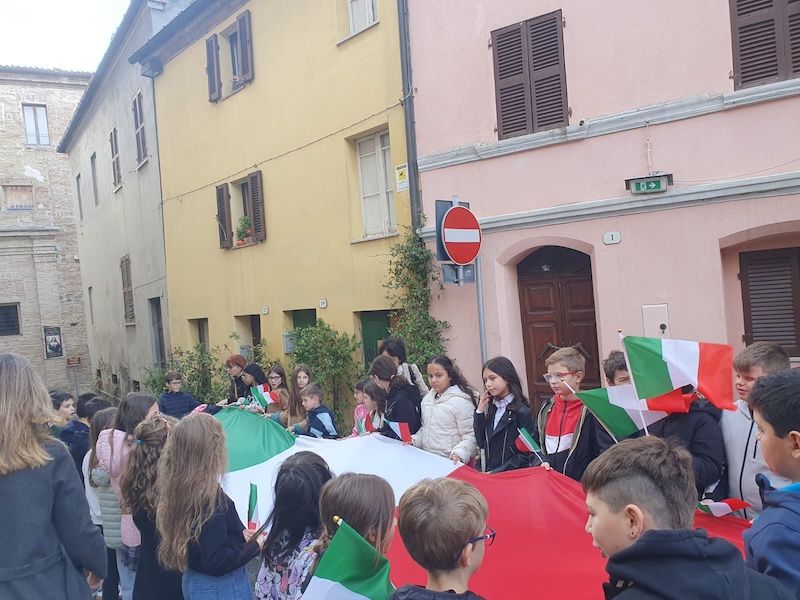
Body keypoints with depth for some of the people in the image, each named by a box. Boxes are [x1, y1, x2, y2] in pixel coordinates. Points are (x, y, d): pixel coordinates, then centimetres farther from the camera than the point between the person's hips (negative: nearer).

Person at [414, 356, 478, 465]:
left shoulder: (461, 401, -14)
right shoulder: (427, 399, 8)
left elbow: (471, 436, -16)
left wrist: (459, 453, -29)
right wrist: (414, 440, 4)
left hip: (451, 463, -6)